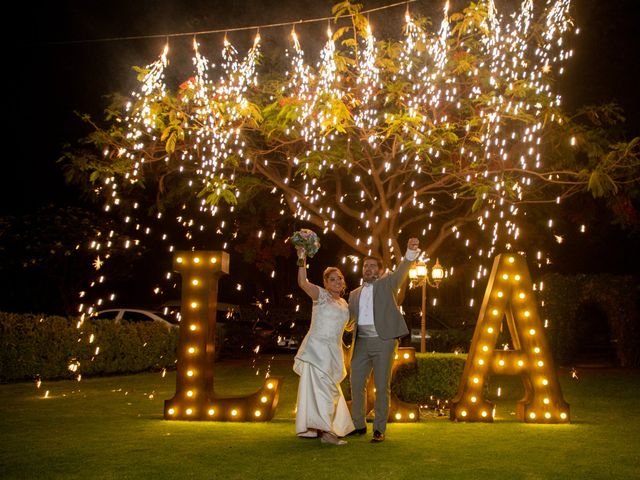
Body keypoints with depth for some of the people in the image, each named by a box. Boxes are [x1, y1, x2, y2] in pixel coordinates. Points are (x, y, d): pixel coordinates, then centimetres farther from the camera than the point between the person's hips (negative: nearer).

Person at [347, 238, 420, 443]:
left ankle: (379, 429, 7)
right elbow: (347, 318, 17)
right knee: (356, 383, 7)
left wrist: (410, 253, -31)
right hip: (361, 342, 4)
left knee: (382, 386, -1)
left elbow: (400, 271, -12)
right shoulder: (354, 294, 17)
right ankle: (358, 425, 21)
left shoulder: (387, 284, 5)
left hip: (383, 341, -4)